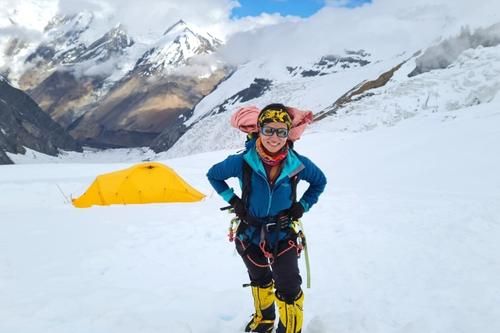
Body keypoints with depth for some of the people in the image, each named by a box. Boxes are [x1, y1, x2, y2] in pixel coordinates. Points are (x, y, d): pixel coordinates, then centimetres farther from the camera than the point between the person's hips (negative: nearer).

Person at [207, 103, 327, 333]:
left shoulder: (298, 164, -18)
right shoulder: (242, 162, -22)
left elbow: (319, 181, 4)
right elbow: (213, 175, -2)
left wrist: (303, 205, -6)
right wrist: (232, 200, -8)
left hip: (283, 236, -1)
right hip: (250, 234, 1)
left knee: (289, 290, -7)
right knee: (260, 280, 24)